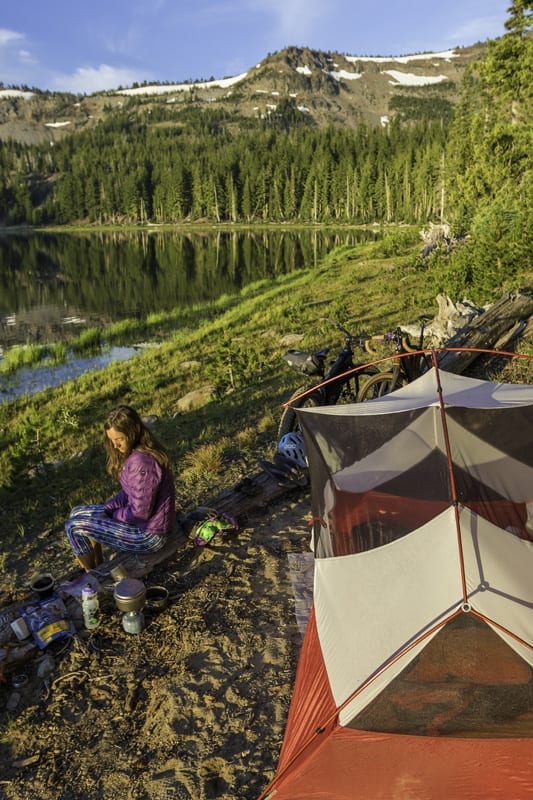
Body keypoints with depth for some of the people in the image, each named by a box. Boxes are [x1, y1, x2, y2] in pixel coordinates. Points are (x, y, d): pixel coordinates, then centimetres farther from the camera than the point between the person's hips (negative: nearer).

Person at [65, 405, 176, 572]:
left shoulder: (140, 462, -29)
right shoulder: (143, 451, 2)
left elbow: (140, 513, -25)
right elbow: (129, 493, 12)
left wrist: (112, 515, -8)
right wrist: (105, 509, -2)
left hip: (149, 535, -10)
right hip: (145, 521, 10)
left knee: (73, 526, -5)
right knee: (78, 513, 15)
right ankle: (98, 568, 27)